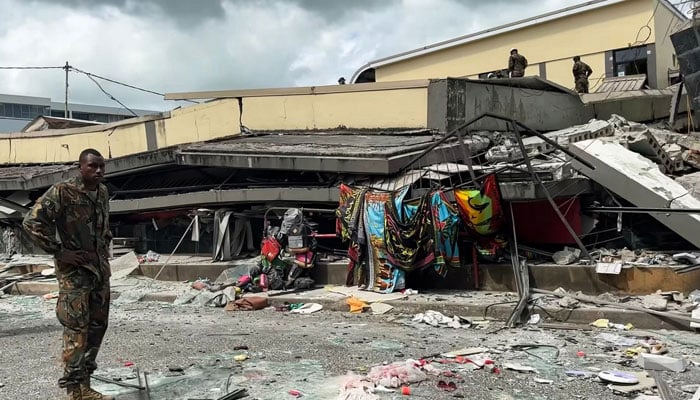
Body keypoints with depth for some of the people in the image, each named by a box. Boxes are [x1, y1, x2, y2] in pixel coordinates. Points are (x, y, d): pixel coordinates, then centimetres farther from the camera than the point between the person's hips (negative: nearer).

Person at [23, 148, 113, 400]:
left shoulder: (103, 192, 9)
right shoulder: (62, 192, -13)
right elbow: (31, 222, -17)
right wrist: (59, 252, -17)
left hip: (100, 269, 7)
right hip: (74, 271, -7)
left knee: (97, 326, 12)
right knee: (76, 329, -6)